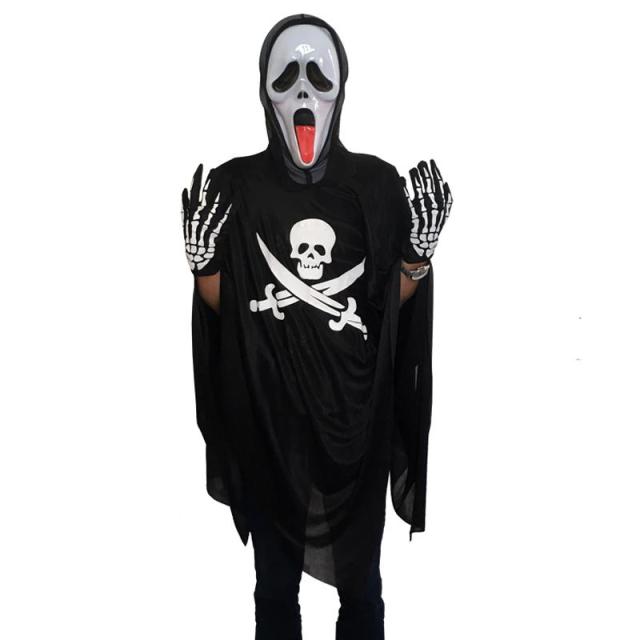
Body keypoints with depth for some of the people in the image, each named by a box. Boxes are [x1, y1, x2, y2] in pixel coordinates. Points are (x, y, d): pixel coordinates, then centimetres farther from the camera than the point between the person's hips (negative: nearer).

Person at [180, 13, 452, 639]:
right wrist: (201, 252, -15)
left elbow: (394, 300, 3)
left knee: (361, 583, 17)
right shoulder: (234, 187, -3)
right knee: (275, 582, 18)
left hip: (355, 421, 0)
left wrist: (421, 248, -14)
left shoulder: (378, 185, -3)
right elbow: (218, 302, 3)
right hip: (265, 419, 0)